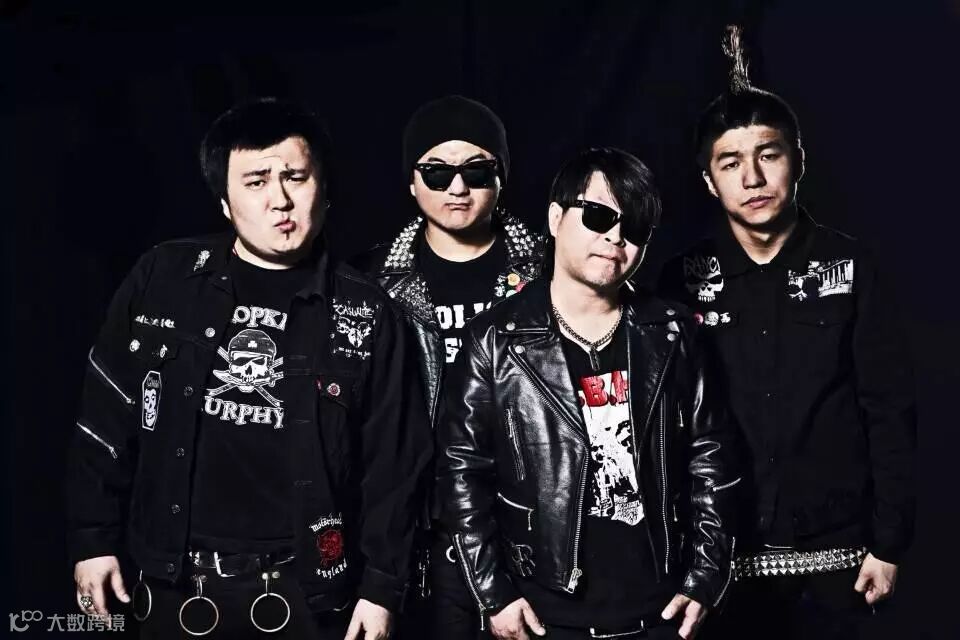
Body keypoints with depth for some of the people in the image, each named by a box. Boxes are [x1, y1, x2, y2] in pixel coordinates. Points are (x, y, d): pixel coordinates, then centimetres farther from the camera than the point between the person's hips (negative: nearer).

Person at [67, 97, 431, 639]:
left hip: (307, 594, -1)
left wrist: (383, 585, -2)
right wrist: (95, 538, 5)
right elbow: (107, 418, 6)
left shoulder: (365, 312, -3)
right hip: (176, 589, 1)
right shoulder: (163, 280, -1)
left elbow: (394, 460, 0)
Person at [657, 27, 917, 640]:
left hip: (834, 555, 0)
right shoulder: (686, 279, -1)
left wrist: (889, 542, -4)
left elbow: (890, 412, -1)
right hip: (721, 556, 1)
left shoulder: (851, 267, -3)